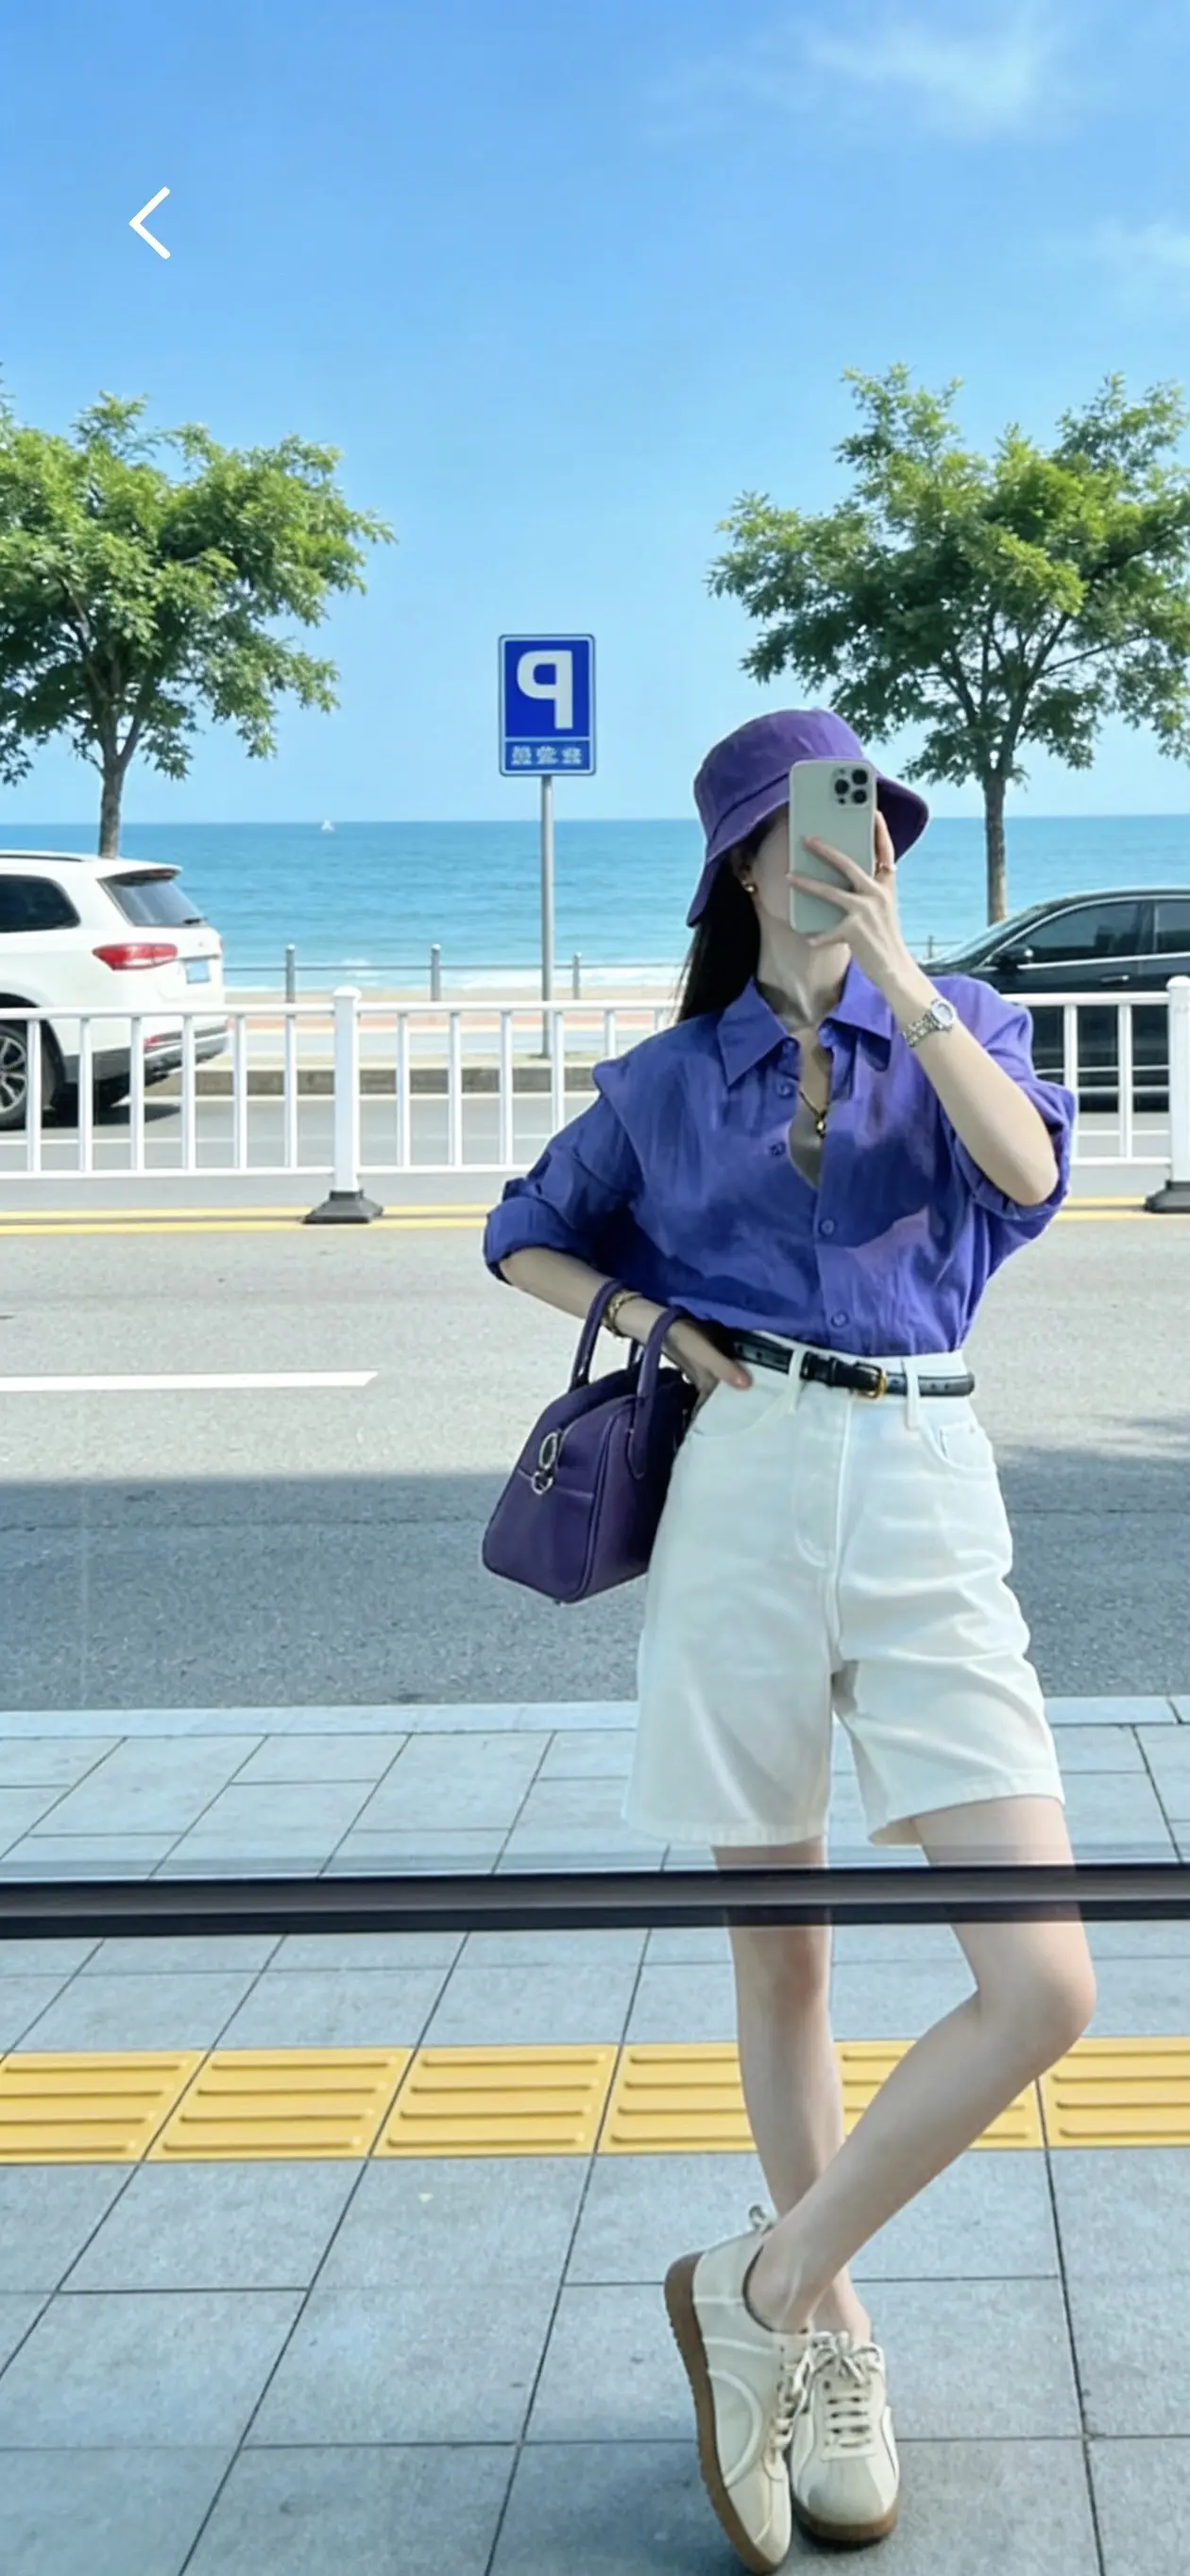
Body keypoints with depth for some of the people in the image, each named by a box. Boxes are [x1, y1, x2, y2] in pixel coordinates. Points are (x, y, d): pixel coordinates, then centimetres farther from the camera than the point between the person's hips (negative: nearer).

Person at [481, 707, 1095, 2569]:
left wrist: (889, 963, -11)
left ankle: (761, 2290, 5)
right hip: (742, 1491, 0)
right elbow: (525, 1238, 24)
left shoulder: (956, 1018, 10)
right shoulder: (669, 1082, 11)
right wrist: (646, 1317, 4)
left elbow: (1026, 1169, -11)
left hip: (925, 1504, 0)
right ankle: (830, 2337, 27)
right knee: (776, 1950, 7)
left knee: (1045, 1987, -12)